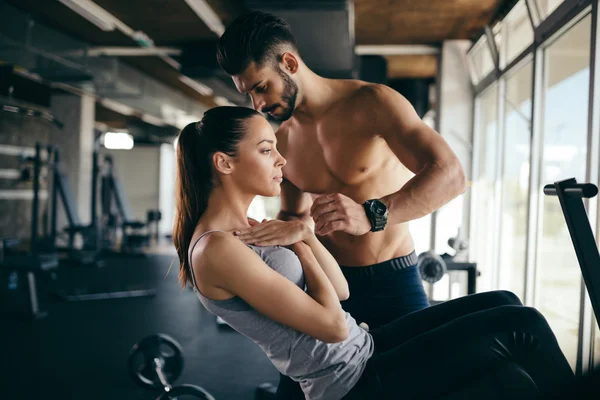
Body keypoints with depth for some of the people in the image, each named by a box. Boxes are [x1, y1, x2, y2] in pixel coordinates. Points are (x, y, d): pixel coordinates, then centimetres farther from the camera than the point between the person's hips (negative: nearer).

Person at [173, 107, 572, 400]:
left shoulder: (246, 233, 9)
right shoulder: (217, 249, -21)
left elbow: (340, 290, 8)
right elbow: (333, 324, -21)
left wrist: (304, 234, -7)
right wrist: (299, 246, -9)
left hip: (363, 350, 9)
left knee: (502, 302, 10)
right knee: (523, 324, -7)